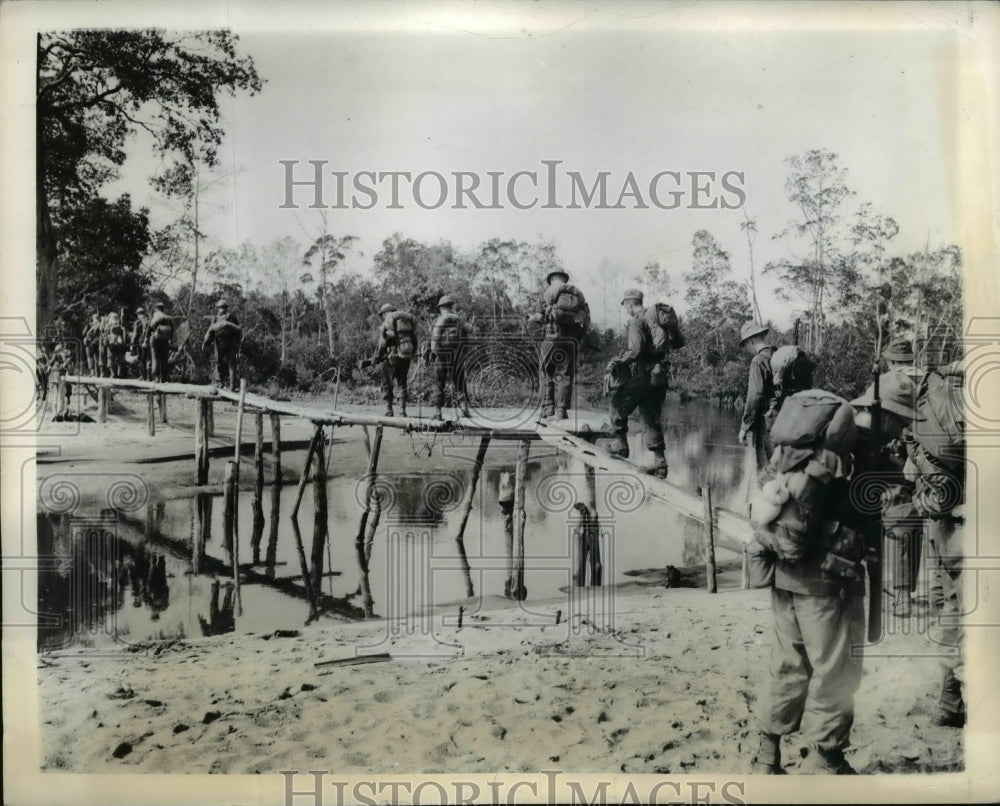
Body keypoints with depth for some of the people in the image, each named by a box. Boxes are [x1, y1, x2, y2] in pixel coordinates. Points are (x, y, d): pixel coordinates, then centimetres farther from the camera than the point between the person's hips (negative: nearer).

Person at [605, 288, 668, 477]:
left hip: (641, 375, -8)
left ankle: (621, 446, 14)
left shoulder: (637, 322, -11)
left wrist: (619, 362, -8)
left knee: (618, 406, 11)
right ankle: (660, 461, 8)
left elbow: (637, 350, -20)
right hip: (658, 375, 8)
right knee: (651, 417, 10)